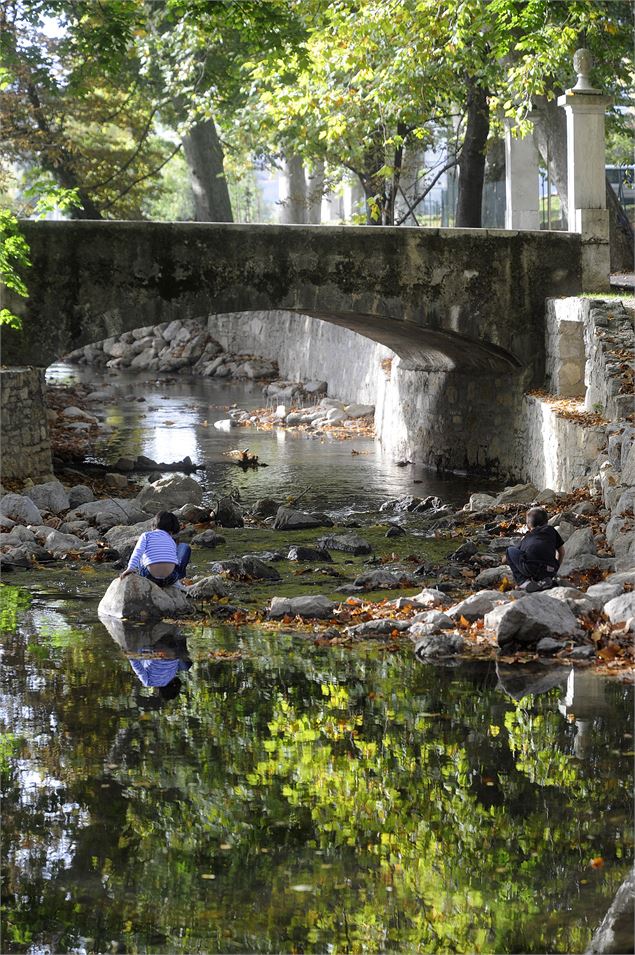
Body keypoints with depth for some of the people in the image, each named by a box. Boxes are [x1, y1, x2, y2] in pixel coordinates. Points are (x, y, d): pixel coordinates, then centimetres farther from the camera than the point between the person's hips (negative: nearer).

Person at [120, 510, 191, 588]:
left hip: (152, 578, -1)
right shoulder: (172, 541, 20)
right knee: (185, 547, 26)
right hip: (170, 578, 1)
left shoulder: (147, 535, 10)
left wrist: (130, 569, -19)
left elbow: (138, 552, -8)